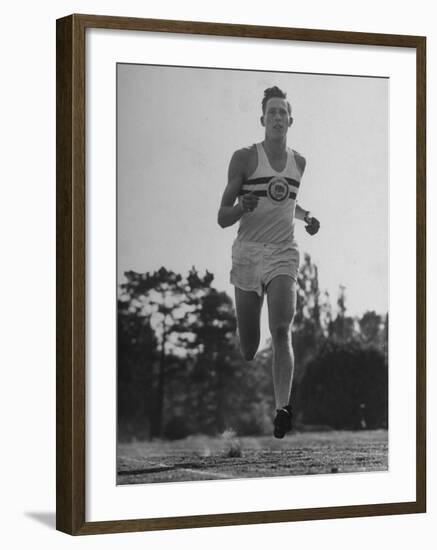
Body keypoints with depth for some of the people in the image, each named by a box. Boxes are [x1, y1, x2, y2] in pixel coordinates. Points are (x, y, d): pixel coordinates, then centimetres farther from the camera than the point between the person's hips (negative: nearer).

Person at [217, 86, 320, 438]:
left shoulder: (299, 162, 10)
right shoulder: (244, 158, -3)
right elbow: (222, 218, -4)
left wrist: (306, 217, 12)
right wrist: (242, 207, -25)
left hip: (283, 254, 1)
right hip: (248, 252, -1)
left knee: (281, 331, -21)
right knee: (248, 345, 5)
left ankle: (283, 409, -31)